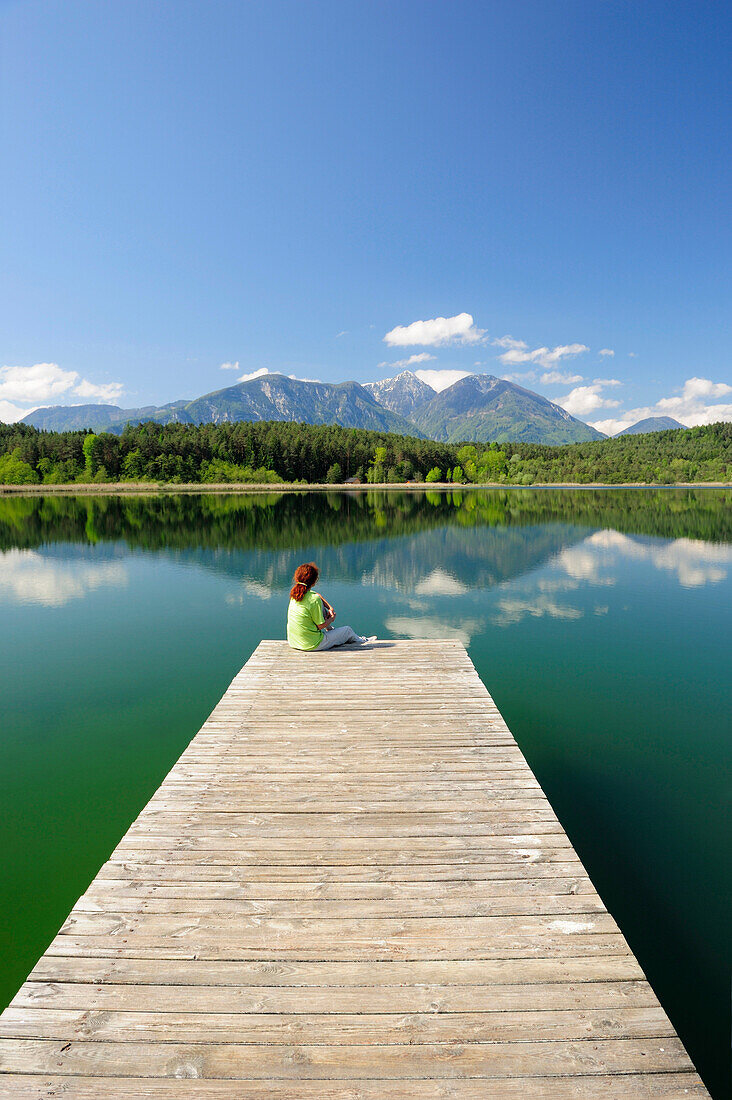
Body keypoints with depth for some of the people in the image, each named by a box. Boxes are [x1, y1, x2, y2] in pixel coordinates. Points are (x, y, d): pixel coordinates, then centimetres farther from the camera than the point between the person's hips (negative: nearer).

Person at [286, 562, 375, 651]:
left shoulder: (295, 594, -2)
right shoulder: (314, 600, -24)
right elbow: (321, 626, -16)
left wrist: (330, 607, 10)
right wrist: (331, 619, 4)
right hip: (312, 645, -7)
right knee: (348, 630, 16)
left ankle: (330, 629, 44)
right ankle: (361, 641, 47)